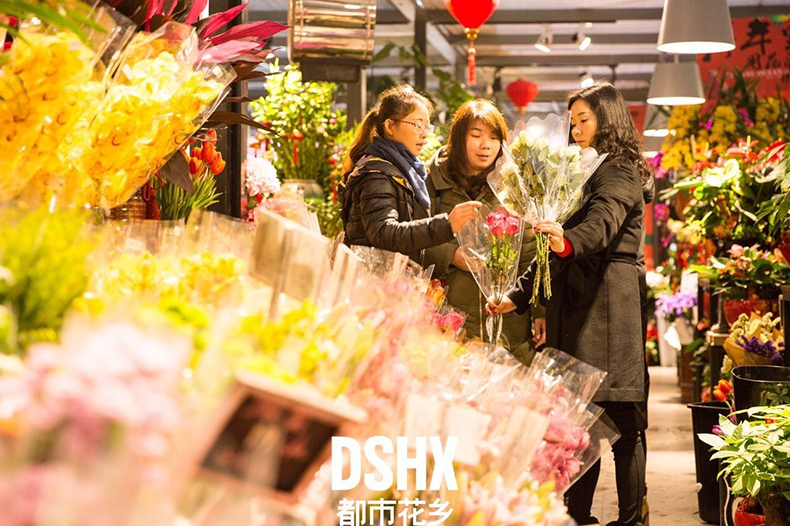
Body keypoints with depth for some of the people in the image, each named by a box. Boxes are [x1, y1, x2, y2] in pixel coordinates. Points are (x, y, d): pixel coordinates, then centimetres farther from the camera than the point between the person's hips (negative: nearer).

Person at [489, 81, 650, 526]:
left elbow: (601, 223, -26)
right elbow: (556, 246, 24)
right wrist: (520, 296, 17)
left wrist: (567, 241, -46)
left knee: (620, 418, -7)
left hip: (607, 302, -8)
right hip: (573, 304, 8)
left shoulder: (619, 173, -4)